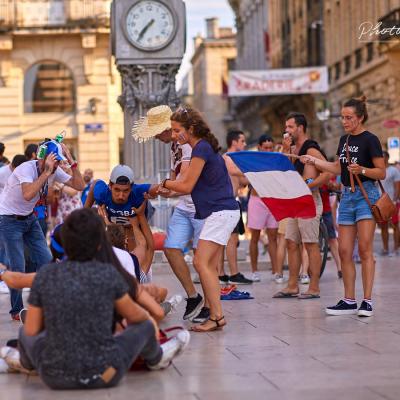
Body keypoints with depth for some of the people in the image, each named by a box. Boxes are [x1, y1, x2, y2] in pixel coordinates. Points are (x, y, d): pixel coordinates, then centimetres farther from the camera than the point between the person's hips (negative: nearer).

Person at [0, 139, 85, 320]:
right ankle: (16, 310, 8)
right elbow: (28, 195, -45)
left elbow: (79, 186, -10)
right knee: (18, 267, -8)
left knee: (45, 261, 0)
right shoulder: (26, 169, -28)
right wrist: (46, 172, -42)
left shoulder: (55, 171, -7)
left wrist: (72, 162, -20)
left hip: (29, 218, 7)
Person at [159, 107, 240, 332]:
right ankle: (216, 316, 8)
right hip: (222, 213, 10)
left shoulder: (201, 149, -13)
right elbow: (191, 186, 17)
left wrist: (164, 183, 4)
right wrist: (165, 192, 12)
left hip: (221, 212, -10)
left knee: (201, 263, -13)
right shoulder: (205, 147, 17)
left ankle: (217, 316, -14)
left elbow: (187, 186, -12)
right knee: (210, 266, 8)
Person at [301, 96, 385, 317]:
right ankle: (349, 301, 11)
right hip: (347, 195, 7)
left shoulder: (370, 140, -8)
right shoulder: (344, 139, 14)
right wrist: (313, 160, 15)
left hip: (366, 194, -7)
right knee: (345, 251, 5)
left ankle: (367, 301, -8)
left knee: (365, 249, -10)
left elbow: (381, 173, -10)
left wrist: (361, 170, -26)